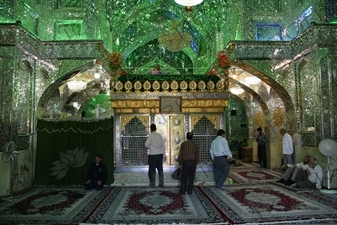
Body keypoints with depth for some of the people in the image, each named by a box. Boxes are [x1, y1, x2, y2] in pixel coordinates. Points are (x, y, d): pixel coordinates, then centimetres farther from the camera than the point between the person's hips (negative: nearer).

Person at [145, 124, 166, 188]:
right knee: (160, 169, 12)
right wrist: (164, 155, 14)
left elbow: (146, 145, -11)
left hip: (152, 155, -4)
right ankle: (161, 184, 14)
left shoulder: (150, 136, -8)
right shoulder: (160, 136, 6)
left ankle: (152, 184, 8)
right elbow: (163, 146, 8)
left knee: (152, 170, 4)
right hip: (160, 154, 4)